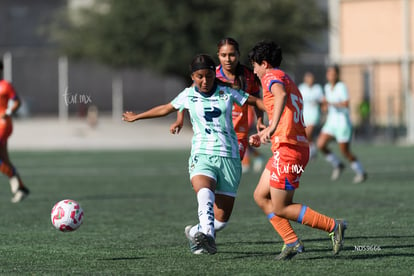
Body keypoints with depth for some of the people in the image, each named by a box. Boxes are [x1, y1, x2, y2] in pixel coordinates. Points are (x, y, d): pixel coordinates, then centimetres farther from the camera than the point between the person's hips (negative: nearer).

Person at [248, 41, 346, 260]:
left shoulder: (272, 76, -4)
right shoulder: (288, 81, 26)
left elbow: (281, 96, -29)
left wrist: (272, 127, -41)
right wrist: (262, 136, 40)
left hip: (288, 150, -10)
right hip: (297, 147, 10)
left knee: (281, 208, -5)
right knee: (260, 196, 12)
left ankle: (333, 226, -4)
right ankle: (292, 242, 6)